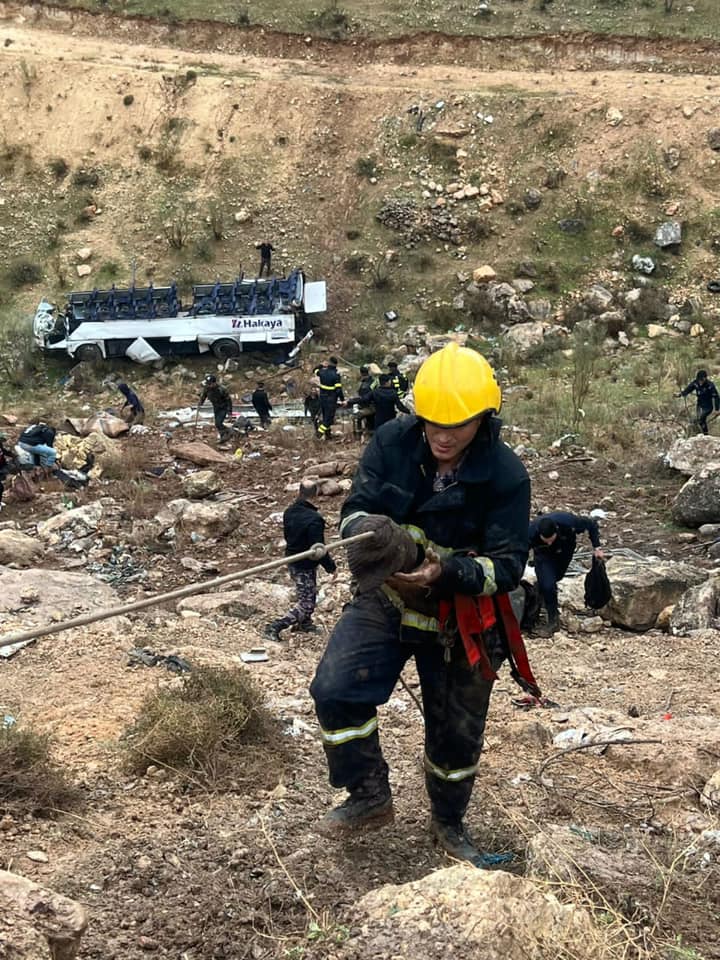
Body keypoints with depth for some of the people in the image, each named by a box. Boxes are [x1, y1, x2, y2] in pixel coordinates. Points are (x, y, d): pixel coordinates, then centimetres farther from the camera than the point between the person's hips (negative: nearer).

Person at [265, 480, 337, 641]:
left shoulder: (289, 512, -3)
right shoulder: (314, 519, -28)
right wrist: (330, 566, -12)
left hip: (291, 560, 9)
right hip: (306, 566, -9)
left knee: (308, 594, 29)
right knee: (305, 605, 0)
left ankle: (304, 623, 45)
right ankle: (275, 627, -6)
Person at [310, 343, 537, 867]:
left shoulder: (506, 477, -21)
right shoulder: (393, 442, -13)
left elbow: (508, 566, -20)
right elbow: (357, 507, -10)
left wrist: (445, 572, -37)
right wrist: (369, 536, -35)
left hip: (460, 619, -1)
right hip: (384, 601, 2)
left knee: (457, 733, 12)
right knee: (336, 691, -16)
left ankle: (450, 824, 41)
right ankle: (370, 799, 7)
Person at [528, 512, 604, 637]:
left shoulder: (568, 522, -39)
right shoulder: (531, 533, -39)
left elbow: (591, 524, -19)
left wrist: (597, 547, -21)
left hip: (566, 549, 2)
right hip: (543, 554, -2)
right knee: (547, 585, -17)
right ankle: (553, 621, -3)